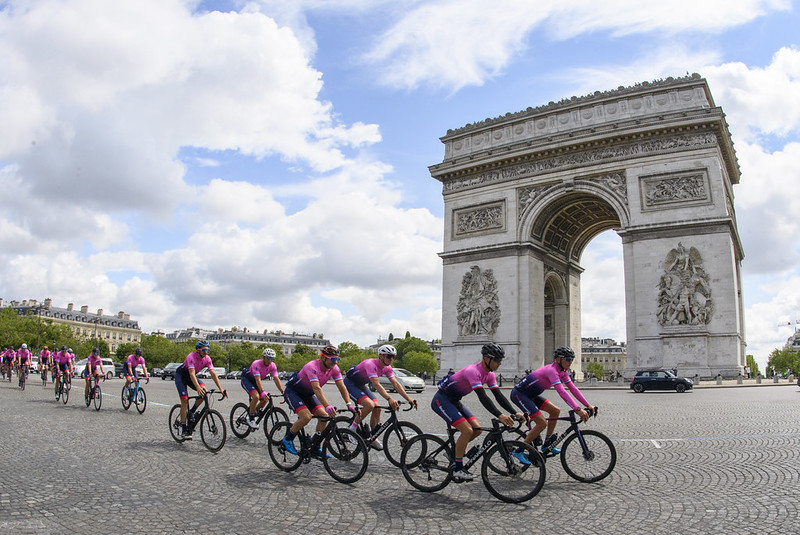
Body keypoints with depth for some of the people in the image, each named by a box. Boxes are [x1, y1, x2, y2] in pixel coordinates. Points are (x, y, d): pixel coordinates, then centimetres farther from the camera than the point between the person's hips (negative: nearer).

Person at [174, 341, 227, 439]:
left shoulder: (207, 359, -17)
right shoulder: (191, 357, -32)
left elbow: (213, 373, -20)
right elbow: (192, 373, -43)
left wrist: (221, 389, -29)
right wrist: (197, 387, -57)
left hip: (191, 376, 5)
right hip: (180, 375, -5)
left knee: (204, 390, -23)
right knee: (184, 400, -16)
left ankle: (191, 412, -3)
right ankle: (184, 430, -11)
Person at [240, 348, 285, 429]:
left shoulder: (272, 366, -15)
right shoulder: (256, 364, -31)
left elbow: (276, 379, -19)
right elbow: (258, 380, -39)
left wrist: (283, 392, -30)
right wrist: (263, 392, -51)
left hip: (254, 381, 6)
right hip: (246, 379, -6)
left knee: (264, 400, -8)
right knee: (256, 396, -28)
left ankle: (251, 411, 17)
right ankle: (251, 419, -15)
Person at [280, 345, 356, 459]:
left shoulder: (334, 368, -13)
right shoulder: (312, 367, -34)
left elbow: (342, 387, -16)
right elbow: (317, 388, -44)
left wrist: (349, 404, -29)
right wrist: (327, 406, -55)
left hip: (307, 394, 7)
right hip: (292, 391, -7)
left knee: (324, 416, -10)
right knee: (306, 416, -26)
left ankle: (314, 447, 4)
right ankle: (288, 439, -2)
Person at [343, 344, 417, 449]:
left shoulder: (387, 368, -7)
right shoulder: (371, 364, -32)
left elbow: (396, 383, -12)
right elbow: (376, 384, -43)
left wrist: (409, 399, -22)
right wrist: (389, 399, -55)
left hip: (360, 385, 8)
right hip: (350, 383, -8)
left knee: (377, 408, -4)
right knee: (369, 404, -27)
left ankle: (371, 438, 9)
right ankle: (352, 429, -11)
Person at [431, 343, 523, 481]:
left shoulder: (489, 374, 0)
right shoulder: (473, 371, -27)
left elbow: (499, 396, -2)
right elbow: (483, 397, -36)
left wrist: (515, 413, -11)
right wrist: (499, 416, -43)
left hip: (454, 401, 9)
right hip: (441, 400, -9)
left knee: (477, 429, -1)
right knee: (467, 430, -19)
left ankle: (455, 449, 19)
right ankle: (457, 469, -8)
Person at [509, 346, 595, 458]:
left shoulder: (563, 371, 3)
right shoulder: (551, 370, -26)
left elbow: (573, 389, 3)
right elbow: (562, 392, -35)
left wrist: (588, 405, -4)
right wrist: (578, 410, -40)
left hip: (530, 394, 10)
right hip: (519, 394, -10)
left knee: (555, 411, 7)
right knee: (542, 423, -16)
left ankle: (547, 445, 18)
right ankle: (519, 451, -6)